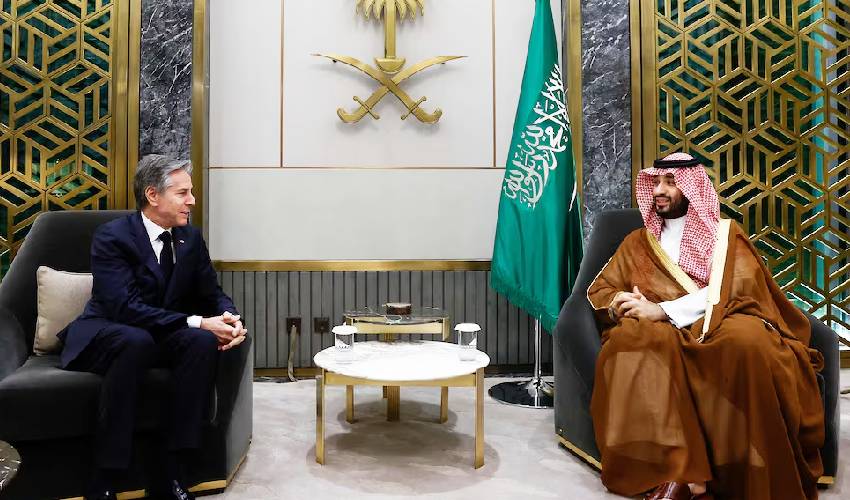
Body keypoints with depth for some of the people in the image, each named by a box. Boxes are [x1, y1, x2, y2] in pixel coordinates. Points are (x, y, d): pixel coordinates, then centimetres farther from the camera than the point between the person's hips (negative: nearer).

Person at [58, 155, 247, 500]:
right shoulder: (111, 237, -15)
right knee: (136, 339, -38)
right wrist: (196, 322, -34)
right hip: (104, 338, -4)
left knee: (203, 340, -28)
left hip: (161, 337, 5)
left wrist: (229, 317, -20)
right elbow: (124, 307, -27)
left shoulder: (191, 238, 2)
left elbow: (212, 294, 5)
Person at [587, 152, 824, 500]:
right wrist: (619, 303, -8)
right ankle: (682, 470, -37)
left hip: (721, 328, -1)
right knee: (632, 339, -34)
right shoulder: (638, 242, 23)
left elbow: (734, 289, -3)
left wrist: (662, 310, -14)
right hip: (663, 337, 2)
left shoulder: (726, 235, 15)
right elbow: (599, 292, 18)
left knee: (747, 338, -38)